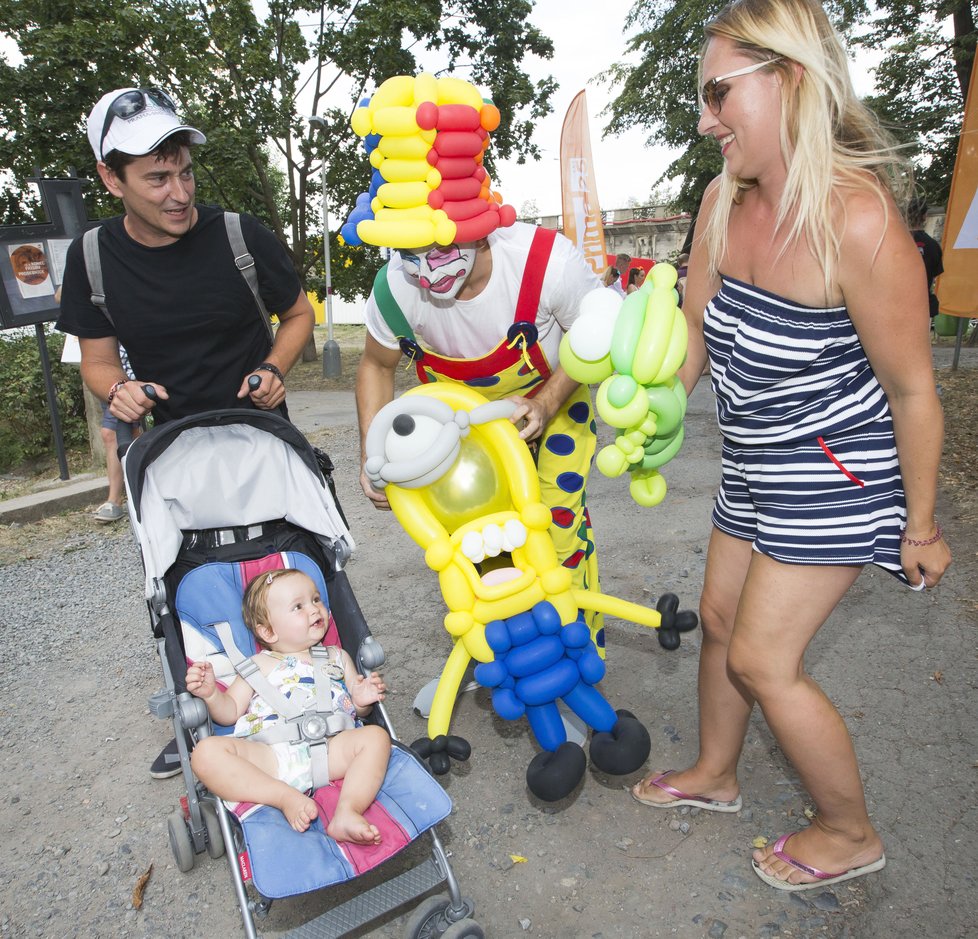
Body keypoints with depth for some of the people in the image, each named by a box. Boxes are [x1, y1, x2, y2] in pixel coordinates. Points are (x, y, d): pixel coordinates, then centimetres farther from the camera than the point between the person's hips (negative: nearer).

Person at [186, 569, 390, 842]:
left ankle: (347, 812, -36)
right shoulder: (258, 665, 21)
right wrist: (210, 693, -4)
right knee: (206, 751, -24)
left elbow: (357, 708, 25)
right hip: (269, 755, -1)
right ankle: (287, 798, -28)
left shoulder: (337, 657, 25)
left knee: (376, 736, -23)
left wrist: (362, 701, 1)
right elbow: (230, 713, 17)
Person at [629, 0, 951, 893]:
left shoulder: (858, 222, -25)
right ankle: (715, 773, 45)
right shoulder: (724, 199, -3)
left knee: (764, 658, -1)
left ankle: (851, 834, 28)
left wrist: (921, 526, -8)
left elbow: (912, 391, -17)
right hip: (755, 468, 8)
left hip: (837, 474, -8)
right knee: (721, 620, 18)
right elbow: (692, 330, 6)